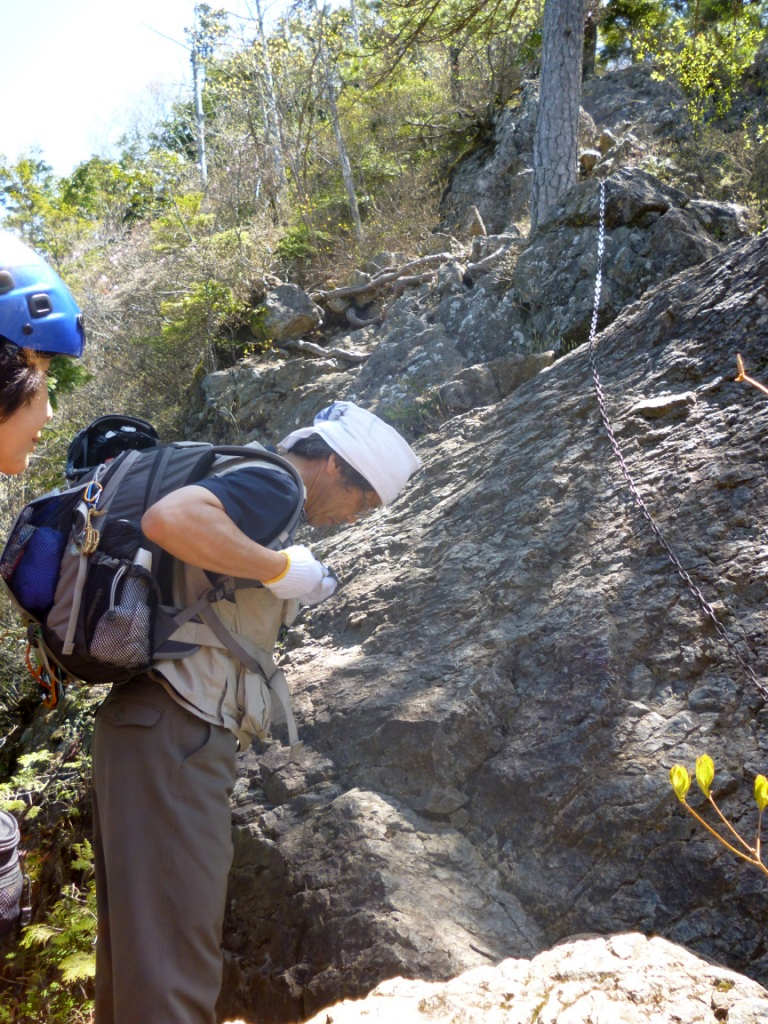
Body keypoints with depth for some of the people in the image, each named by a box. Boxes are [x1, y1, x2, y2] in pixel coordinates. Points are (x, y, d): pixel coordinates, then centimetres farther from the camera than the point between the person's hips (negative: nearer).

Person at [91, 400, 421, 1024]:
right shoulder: (275, 486, -9)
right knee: (174, 956, -7)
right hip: (175, 731, -10)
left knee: (134, 942, 16)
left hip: (154, 731, 10)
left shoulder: (254, 493, 20)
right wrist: (283, 569, -20)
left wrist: (290, 594, 24)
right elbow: (167, 518, -29)